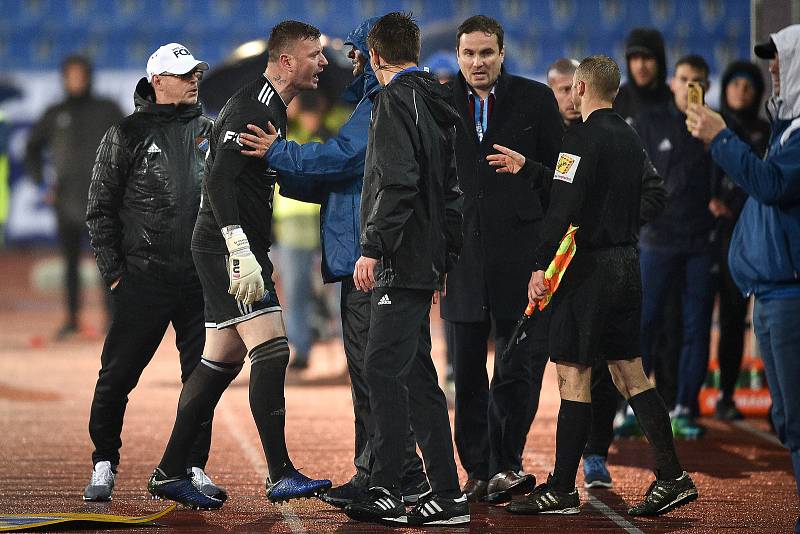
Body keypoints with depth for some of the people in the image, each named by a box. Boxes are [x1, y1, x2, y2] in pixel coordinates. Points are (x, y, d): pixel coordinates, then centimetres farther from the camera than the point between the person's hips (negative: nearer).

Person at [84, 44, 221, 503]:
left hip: (202, 278, 3)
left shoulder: (208, 131, 13)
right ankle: (104, 465, 12)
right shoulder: (127, 135, 1)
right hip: (144, 277, -3)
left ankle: (194, 467, 12)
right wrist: (115, 271, -4)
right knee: (117, 376, -1)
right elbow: (101, 209, 2)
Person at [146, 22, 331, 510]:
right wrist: (241, 253, -30)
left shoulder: (271, 109, 17)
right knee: (271, 349, -16)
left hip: (239, 250, 11)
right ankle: (281, 475, -19)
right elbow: (219, 181, -25)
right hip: (228, 249, -11)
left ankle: (169, 474, 16)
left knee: (222, 361, 11)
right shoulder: (251, 109, -15)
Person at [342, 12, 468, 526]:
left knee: (383, 368, -9)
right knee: (416, 373, 11)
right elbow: (451, 191, 21)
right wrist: (445, 261, 24)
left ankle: (385, 492, -11)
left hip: (403, 260, -9)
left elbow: (397, 181, -21)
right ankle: (446, 491, 11)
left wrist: (373, 248, -21)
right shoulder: (437, 104, 18)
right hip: (425, 262, 9)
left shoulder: (396, 100, -10)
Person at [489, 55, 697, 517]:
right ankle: (673, 476, 8)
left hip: (589, 266, -8)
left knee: (574, 375, -4)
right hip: (627, 263, 8)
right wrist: (526, 167, 32)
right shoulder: (630, 138, 14)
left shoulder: (584, 136, -12)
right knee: (630, 372, 11)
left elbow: (565, 207, -20)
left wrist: (541, 266, -17)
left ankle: (562, 489, -2)